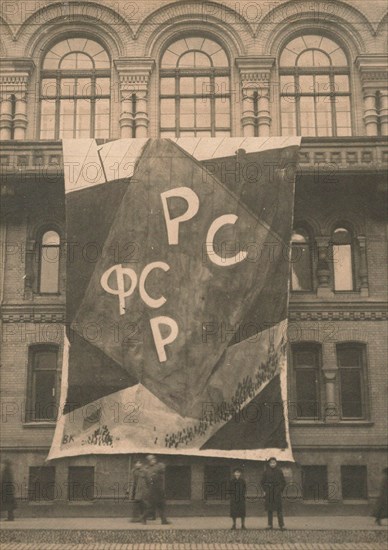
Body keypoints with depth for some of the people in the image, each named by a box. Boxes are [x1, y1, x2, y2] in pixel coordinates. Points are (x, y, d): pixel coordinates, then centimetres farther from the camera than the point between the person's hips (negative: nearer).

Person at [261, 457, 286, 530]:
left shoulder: (279, 471, 1)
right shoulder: (266, 471, 2)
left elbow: (283, 482, 6)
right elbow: (262, 482, 10)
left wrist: (280, 490, -1)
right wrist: (265, 490, 3)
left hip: (277, 492, -1)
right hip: (269, 493, 1)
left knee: (279, 508, -4)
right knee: (269, 508, 4)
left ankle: (281, 525, -1)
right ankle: (270, 524, 12)